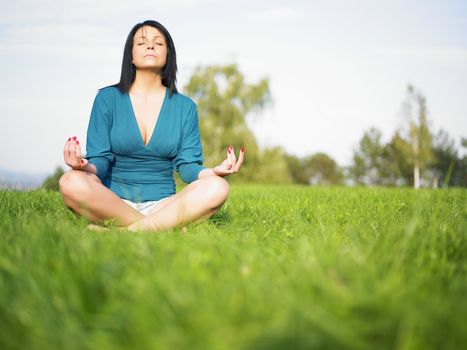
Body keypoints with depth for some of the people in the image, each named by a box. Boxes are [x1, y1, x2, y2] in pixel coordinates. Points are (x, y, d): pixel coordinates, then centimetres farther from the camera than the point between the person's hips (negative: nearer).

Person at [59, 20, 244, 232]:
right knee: (71, 182, -32)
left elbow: (187, 165, 3)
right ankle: (164, 228, -26)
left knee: (217, 187, -27)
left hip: (164, 205, 1)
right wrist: (86, 167, -26)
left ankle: (122, 233, -29)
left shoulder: (184, 107, 9)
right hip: (113, 203, -1)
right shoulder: (107, 98, 5)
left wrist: (214, 171, -20)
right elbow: (100, 160, -1)